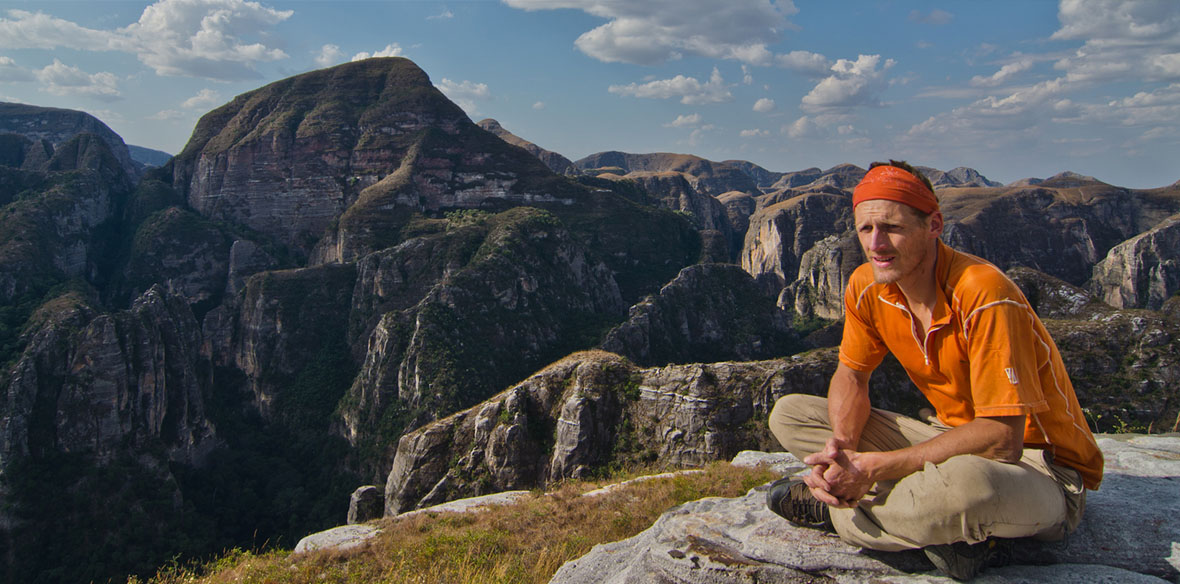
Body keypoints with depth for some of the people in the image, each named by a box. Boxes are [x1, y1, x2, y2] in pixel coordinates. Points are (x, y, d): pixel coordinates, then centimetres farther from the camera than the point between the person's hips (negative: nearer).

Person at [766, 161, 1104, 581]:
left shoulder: (982, 294, -27)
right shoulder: (867, 287, -7)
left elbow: (1001, 439, -29)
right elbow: (851, 375, 4)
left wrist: (875, 468, -31)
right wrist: (842, 448, -18)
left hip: (1039, 465, -6)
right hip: (955, 438, 7)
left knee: (964, 481, -45)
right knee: (788, 414, -3)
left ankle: (833, 511, -12)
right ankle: (950, 529, -14)